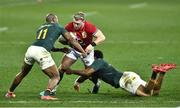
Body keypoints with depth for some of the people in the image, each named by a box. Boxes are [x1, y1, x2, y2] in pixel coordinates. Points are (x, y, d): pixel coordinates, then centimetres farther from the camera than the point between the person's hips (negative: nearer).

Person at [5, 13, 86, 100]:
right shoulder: (58, 27, 19)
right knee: (55, 77, 5)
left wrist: (60, 49, 44)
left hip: (31, 49, 5)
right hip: (41, 52, -5)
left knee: (22, 73, 30)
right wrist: (83, 52, 26)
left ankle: (10, 93, 38)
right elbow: (71, 40, 18)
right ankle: (46, 95, -17)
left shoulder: (40, 28, 32)